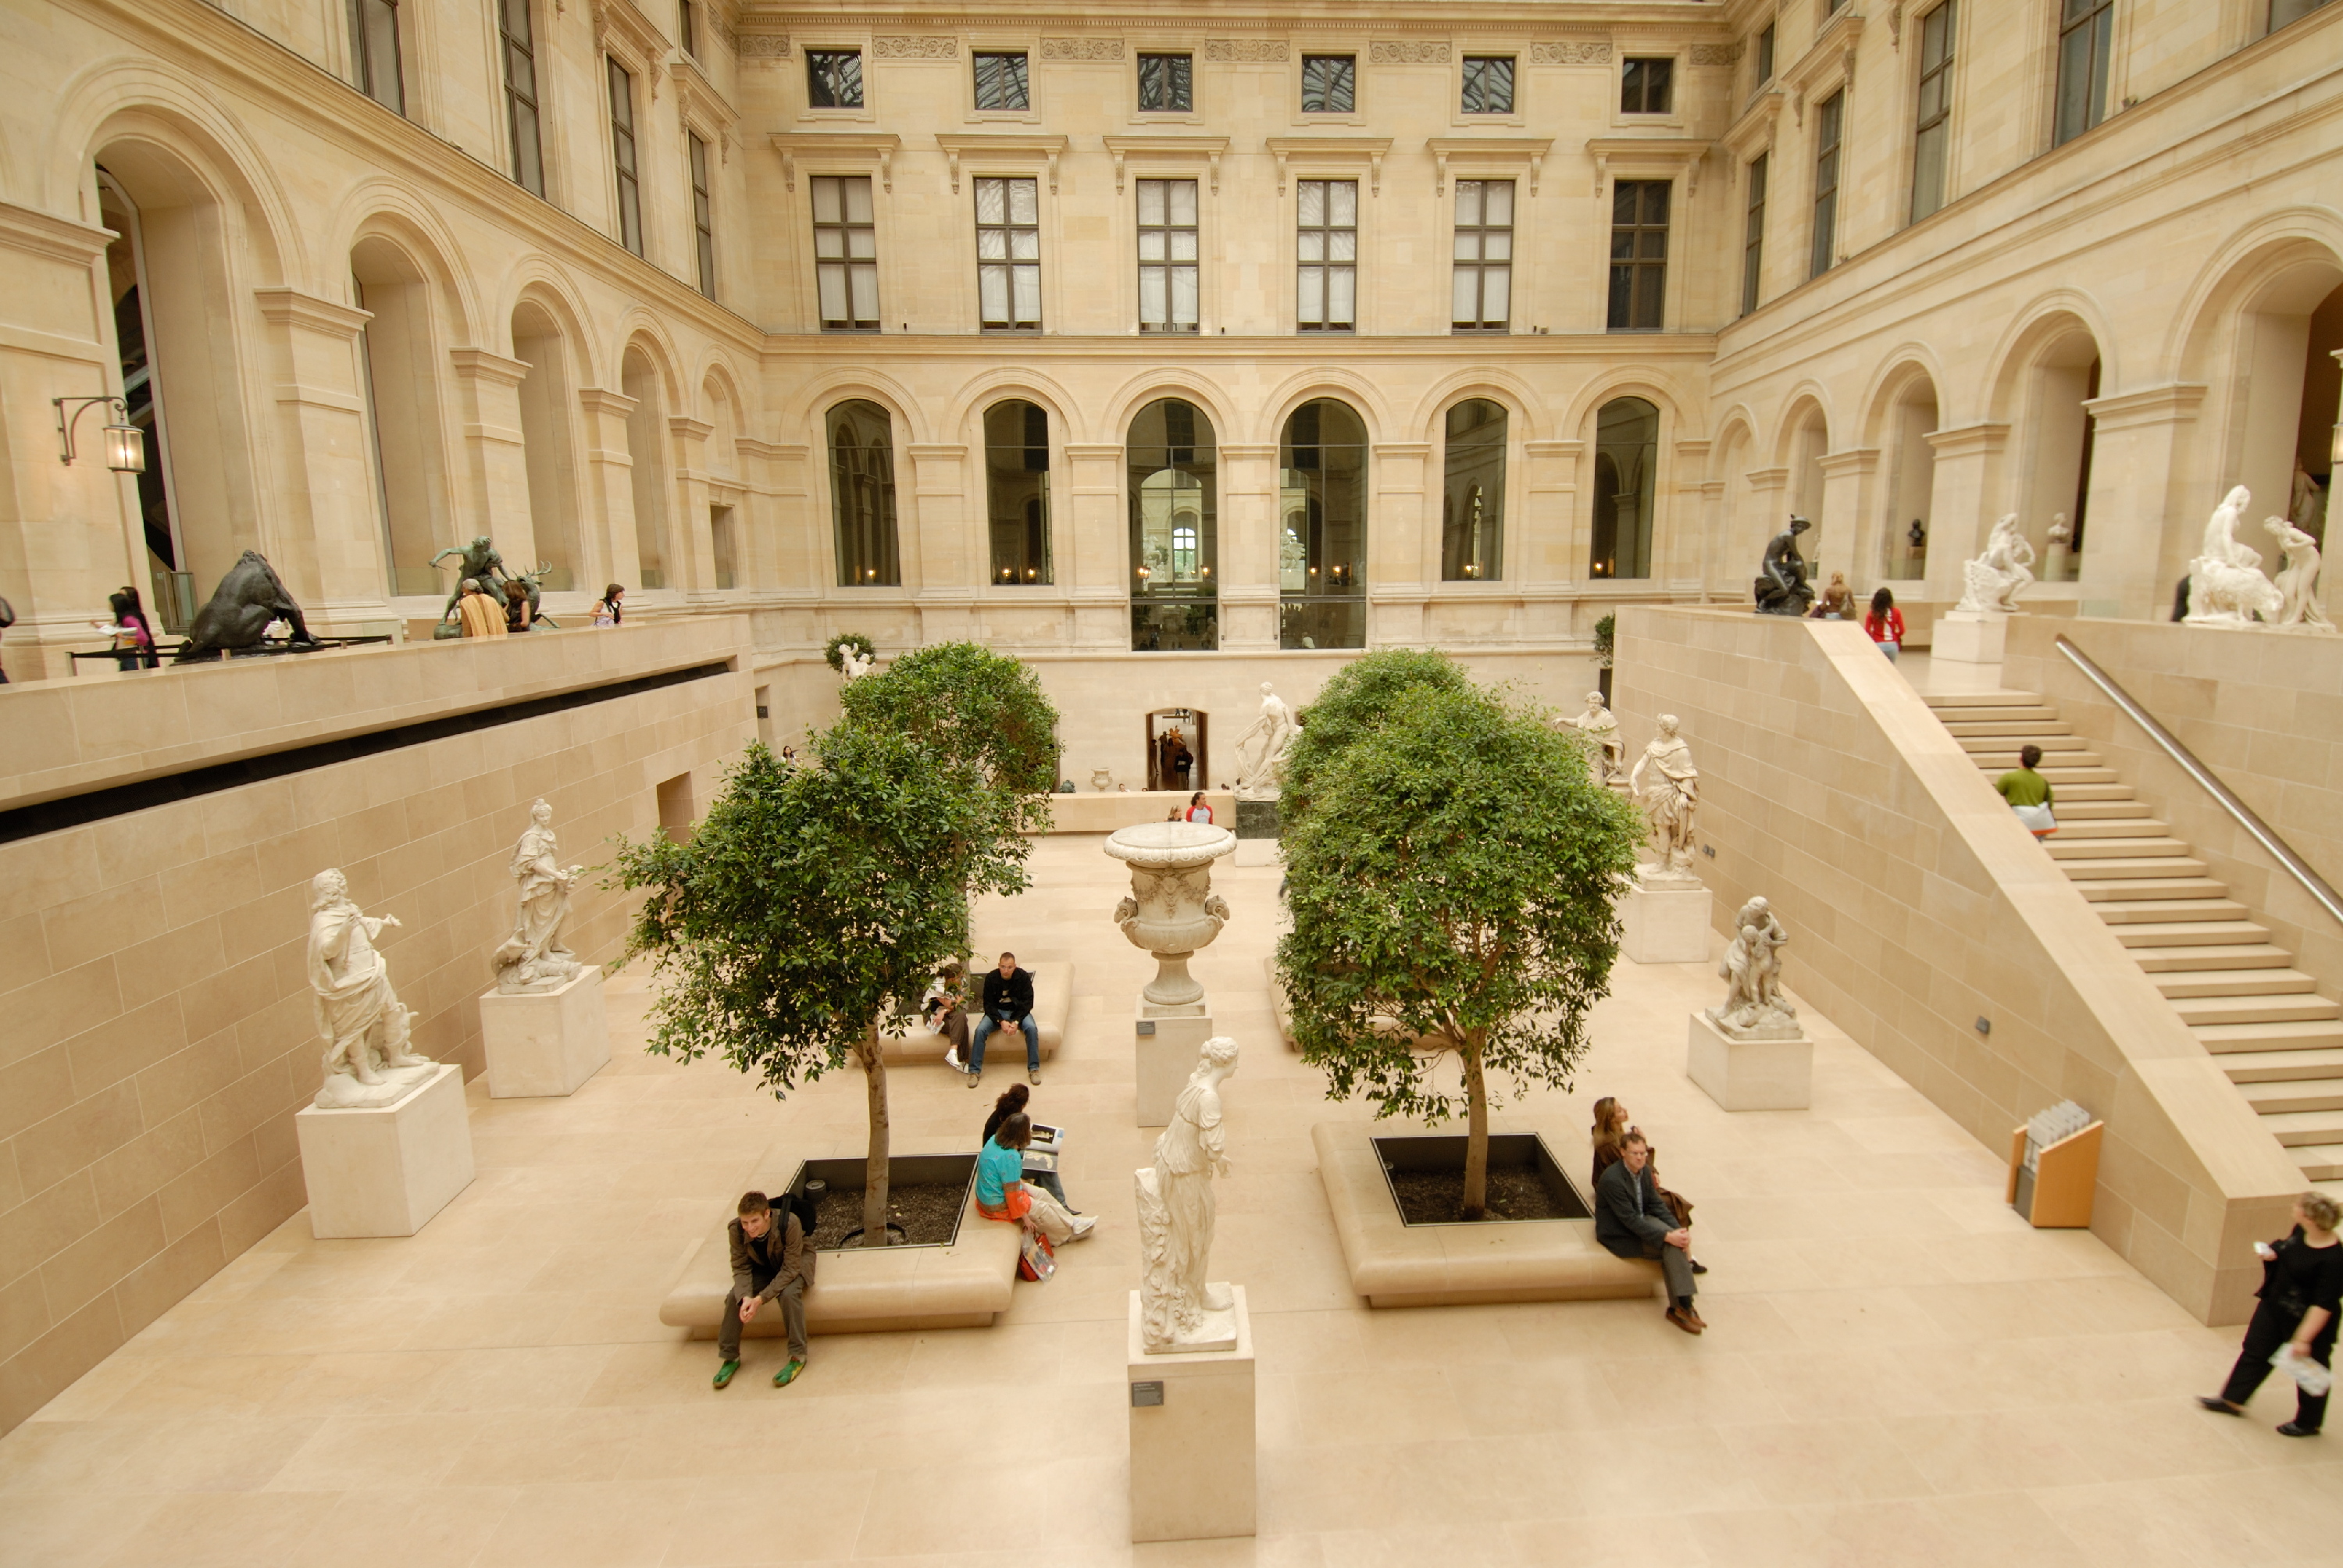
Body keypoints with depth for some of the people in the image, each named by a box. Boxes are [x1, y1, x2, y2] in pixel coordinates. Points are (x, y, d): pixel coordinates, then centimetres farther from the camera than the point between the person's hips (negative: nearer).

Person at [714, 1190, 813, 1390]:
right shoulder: (736, 1229, -25)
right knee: (735, 1297, -19)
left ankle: (798, 1356, -18)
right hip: (762, 1267, 4)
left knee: (789, 1293, -32)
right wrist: (746, 1297, -33)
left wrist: (760, 1299, -36)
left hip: (794, 1264, -4)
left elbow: (790, 1268, -30)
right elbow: (740, 1267, -15)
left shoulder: (789, 1224, -37)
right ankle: (730, 1357, 1)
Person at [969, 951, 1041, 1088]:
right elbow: (988, 1004, -9)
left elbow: (1028, 1002, -10)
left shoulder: (1023, 977, -13)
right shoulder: (991, 977, -13)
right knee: (980, 1030, -27)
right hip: (996, 1012, 0)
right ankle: (974, 1071, -17)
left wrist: (1016, 1021, -24)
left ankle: (1034, 1069, -20)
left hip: (1018, 1011, 0)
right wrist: (1001, 1021, -24)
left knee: (1032, 1028, -30)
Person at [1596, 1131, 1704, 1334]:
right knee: (1670, 1247, -24)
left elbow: (1656, 1205, 2)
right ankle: (1681, 1307, -18)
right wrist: (1667, 1236, -32)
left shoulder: (1644, 1170, -1)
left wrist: (1677, 1230, -15)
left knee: (1677, 1242, -20)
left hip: (1640, 1221, 7)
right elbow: (1630, 1220, -27)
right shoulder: (1612, 1180, -27)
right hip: (1619, 1235, -7)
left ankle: (1680, 1306, -16)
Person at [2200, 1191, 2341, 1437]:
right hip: (2274, 1305, 8)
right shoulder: (2300, 1232, -10)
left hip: (2308, 1322, -8)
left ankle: (2309, 1423, 38)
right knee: (2255, 1352, 19)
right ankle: (2232, 1400, 34)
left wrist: (2304, 1338, -25)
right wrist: (2273, 1253, -8)